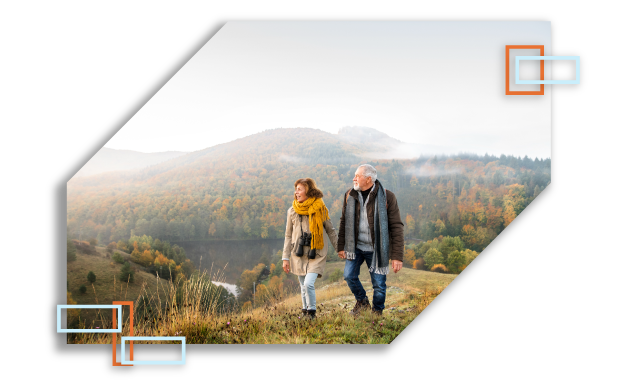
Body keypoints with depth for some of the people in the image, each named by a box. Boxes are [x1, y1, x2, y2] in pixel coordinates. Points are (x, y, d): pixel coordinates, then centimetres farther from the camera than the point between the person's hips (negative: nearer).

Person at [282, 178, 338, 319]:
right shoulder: (292, 211, 5)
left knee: (308, 284, -17)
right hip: (299, 254, 3)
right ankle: (305, 312, 24)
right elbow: (288, 235, 10)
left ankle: (312, 312, 1)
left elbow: (331, 231, 7)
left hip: (316, 254, -3)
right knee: (303, 286, 8)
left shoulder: (321, 209, -3)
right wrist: (286, 258, 8)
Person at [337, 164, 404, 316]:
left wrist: (397, 256, -16)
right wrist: (341, 246, 6)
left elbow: (396, 227, -11)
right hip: (355, 247, 3)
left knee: (379, 284, 2)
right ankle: (362, 301, 25)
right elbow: (344, 222, 10)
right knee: (349, 275, -3)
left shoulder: (387, 197, -12)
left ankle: (377, 312, 27)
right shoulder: (349, 195, 1)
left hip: (376, 249, -3)